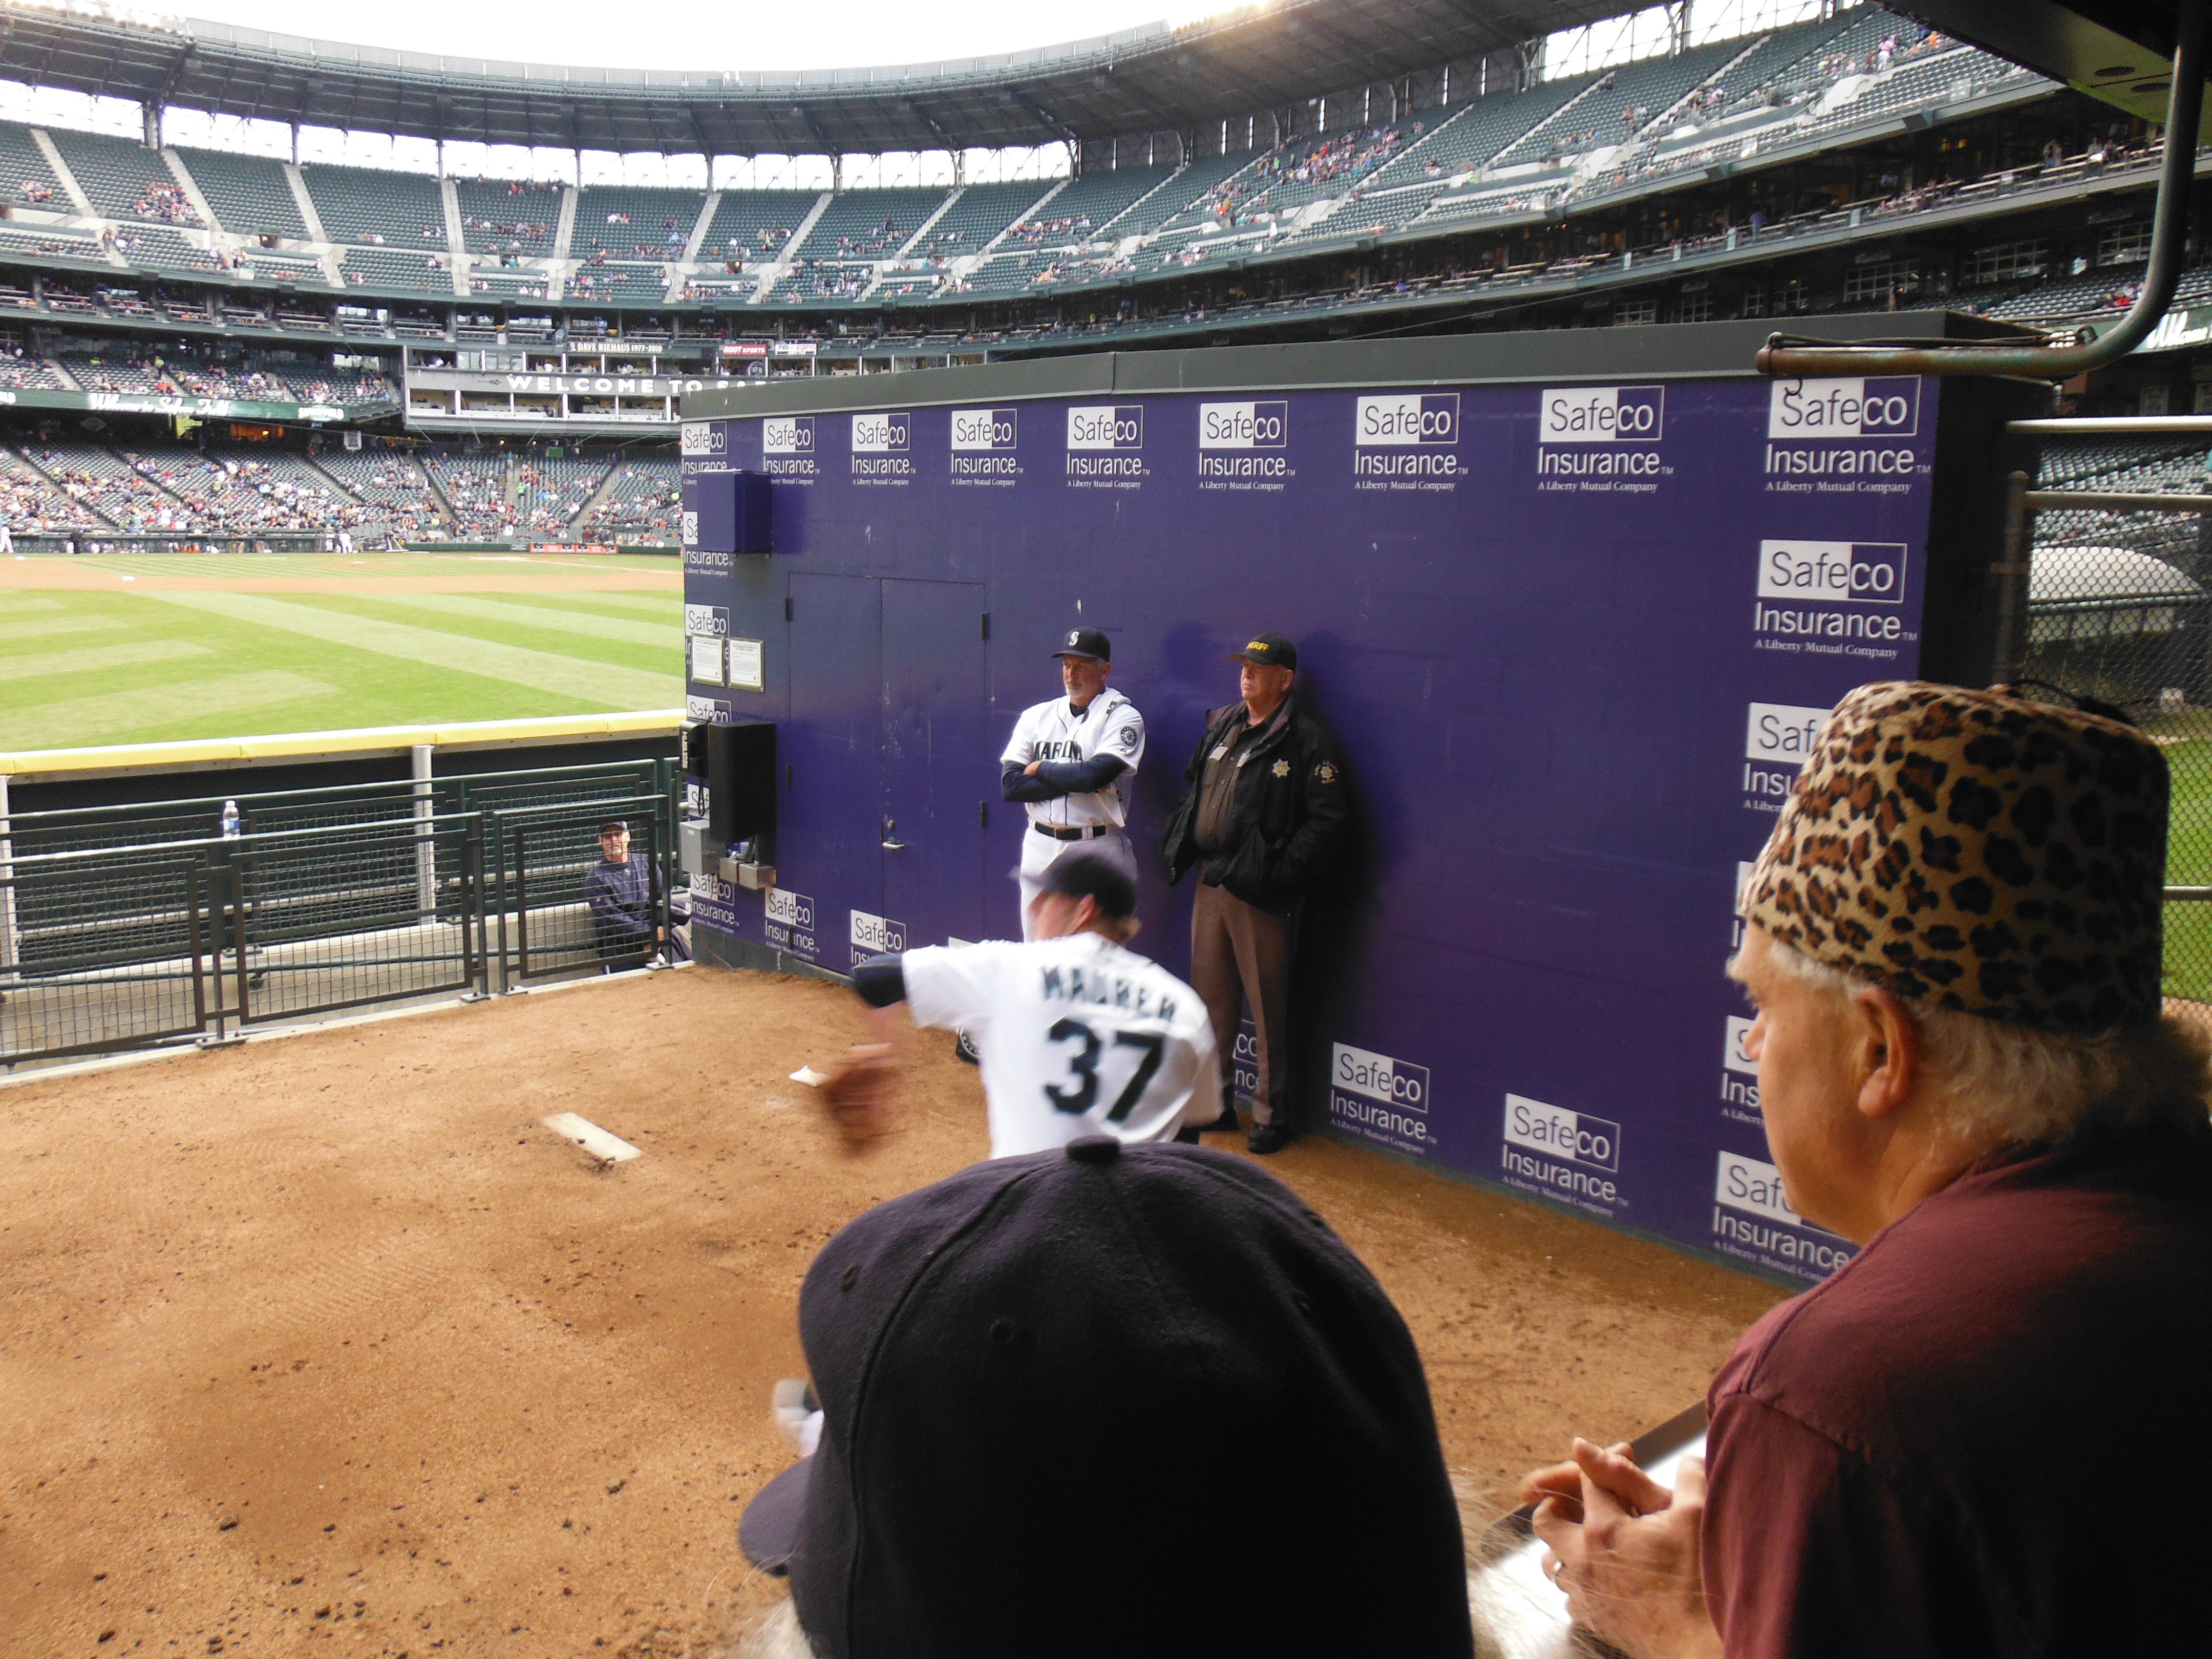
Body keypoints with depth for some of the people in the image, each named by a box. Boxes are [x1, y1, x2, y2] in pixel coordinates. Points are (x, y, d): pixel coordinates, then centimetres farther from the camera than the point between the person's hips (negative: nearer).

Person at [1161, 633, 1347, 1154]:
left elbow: (1327, 819, -14)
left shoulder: (1305, 739, -10)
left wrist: (1283, 871, -19)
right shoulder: (1221, 727, 13)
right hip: (1209, 882, 7)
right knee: (1211, 996, 15)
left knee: (1267, 1007, 1)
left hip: (1260, 894, -7)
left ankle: (1272, 1115, 14)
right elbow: (1193, 791, 23)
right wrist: (1178, 847, 12)